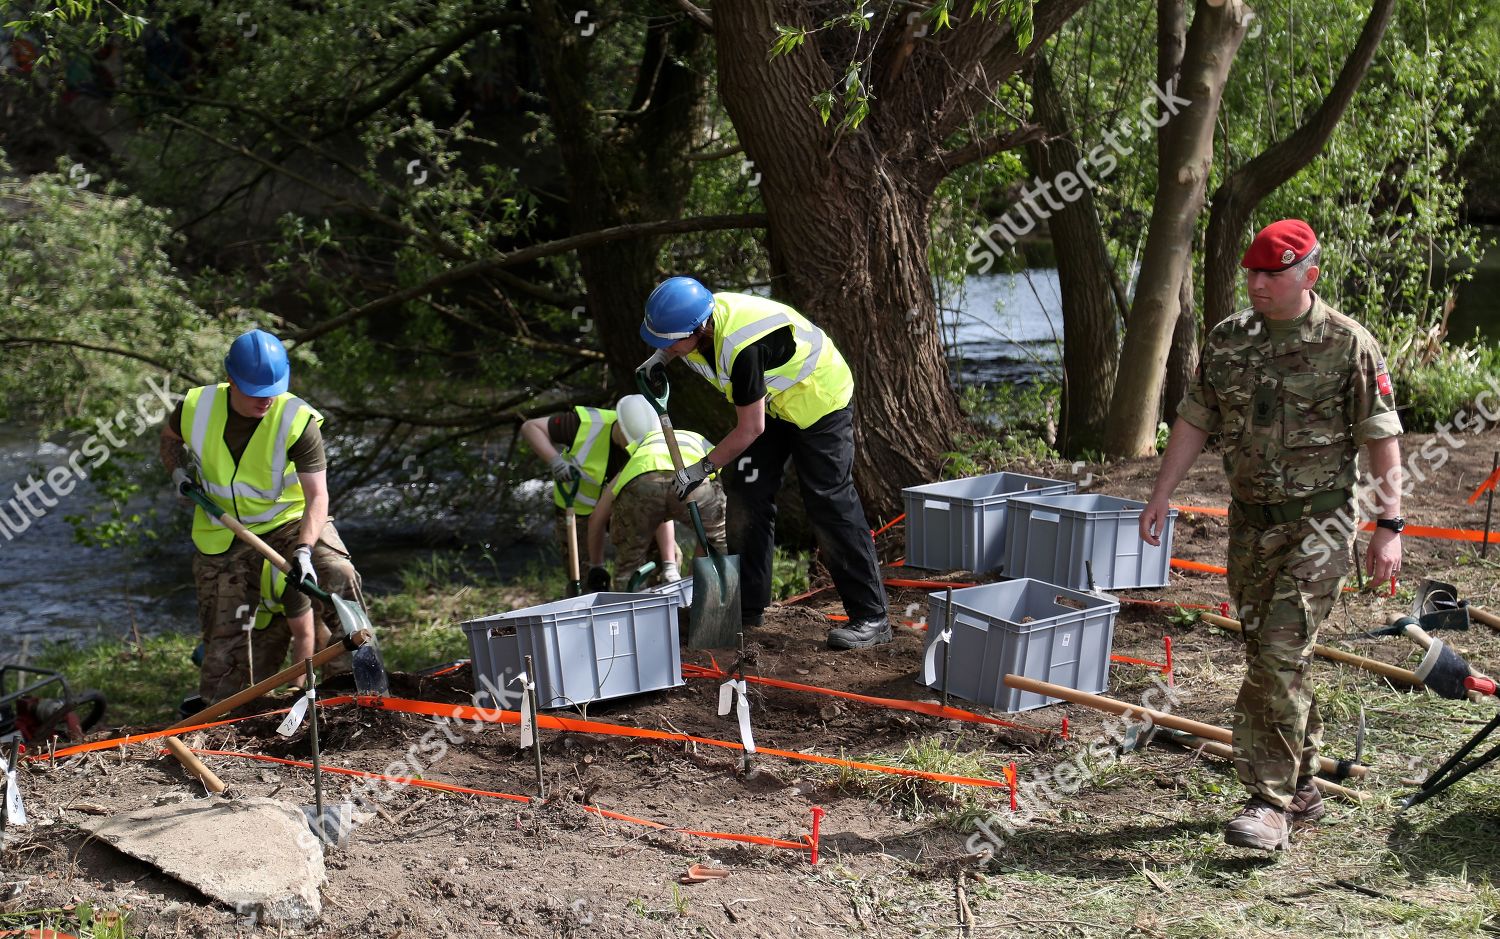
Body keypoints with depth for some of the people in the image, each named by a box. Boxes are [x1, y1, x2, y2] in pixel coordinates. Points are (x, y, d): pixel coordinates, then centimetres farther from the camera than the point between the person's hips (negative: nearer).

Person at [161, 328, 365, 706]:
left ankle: (349, 674, -19)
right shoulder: (196, 407, -12)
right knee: (223, 646, 1)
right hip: (222, 535, 2)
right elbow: (170, 437, 14)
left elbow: (317, 495, -27)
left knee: (338, 574, -29)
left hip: (289, 520, -2)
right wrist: (178, 471, -6)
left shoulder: (297, 420, -22)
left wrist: (303, 550, -42)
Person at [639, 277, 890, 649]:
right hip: (773, 400, 9)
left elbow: (751, 428, -29)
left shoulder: (740, 346, -39)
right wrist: (660, 359, -5)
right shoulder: (700, 318, -13)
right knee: (746, 494, 5)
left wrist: (702, 468, -19)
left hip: (819, 401, -9)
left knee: (831, 506, -11)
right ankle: (747, 606, 14)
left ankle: (871, 618, -6)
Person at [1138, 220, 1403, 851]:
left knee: (1280, 656, -13)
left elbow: (1382, 440, -7)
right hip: (1250, 520, 6)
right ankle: (1302, 787, 26)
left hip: (1317, 522, -5)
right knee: (1270, 657, 12)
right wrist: (1160, 495, 7)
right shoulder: (1227, 340, 6)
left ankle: (1270, 803, -8)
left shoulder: (1347, 344, -8)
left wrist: (1390, 526, -11)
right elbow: (1194, 421, 12)